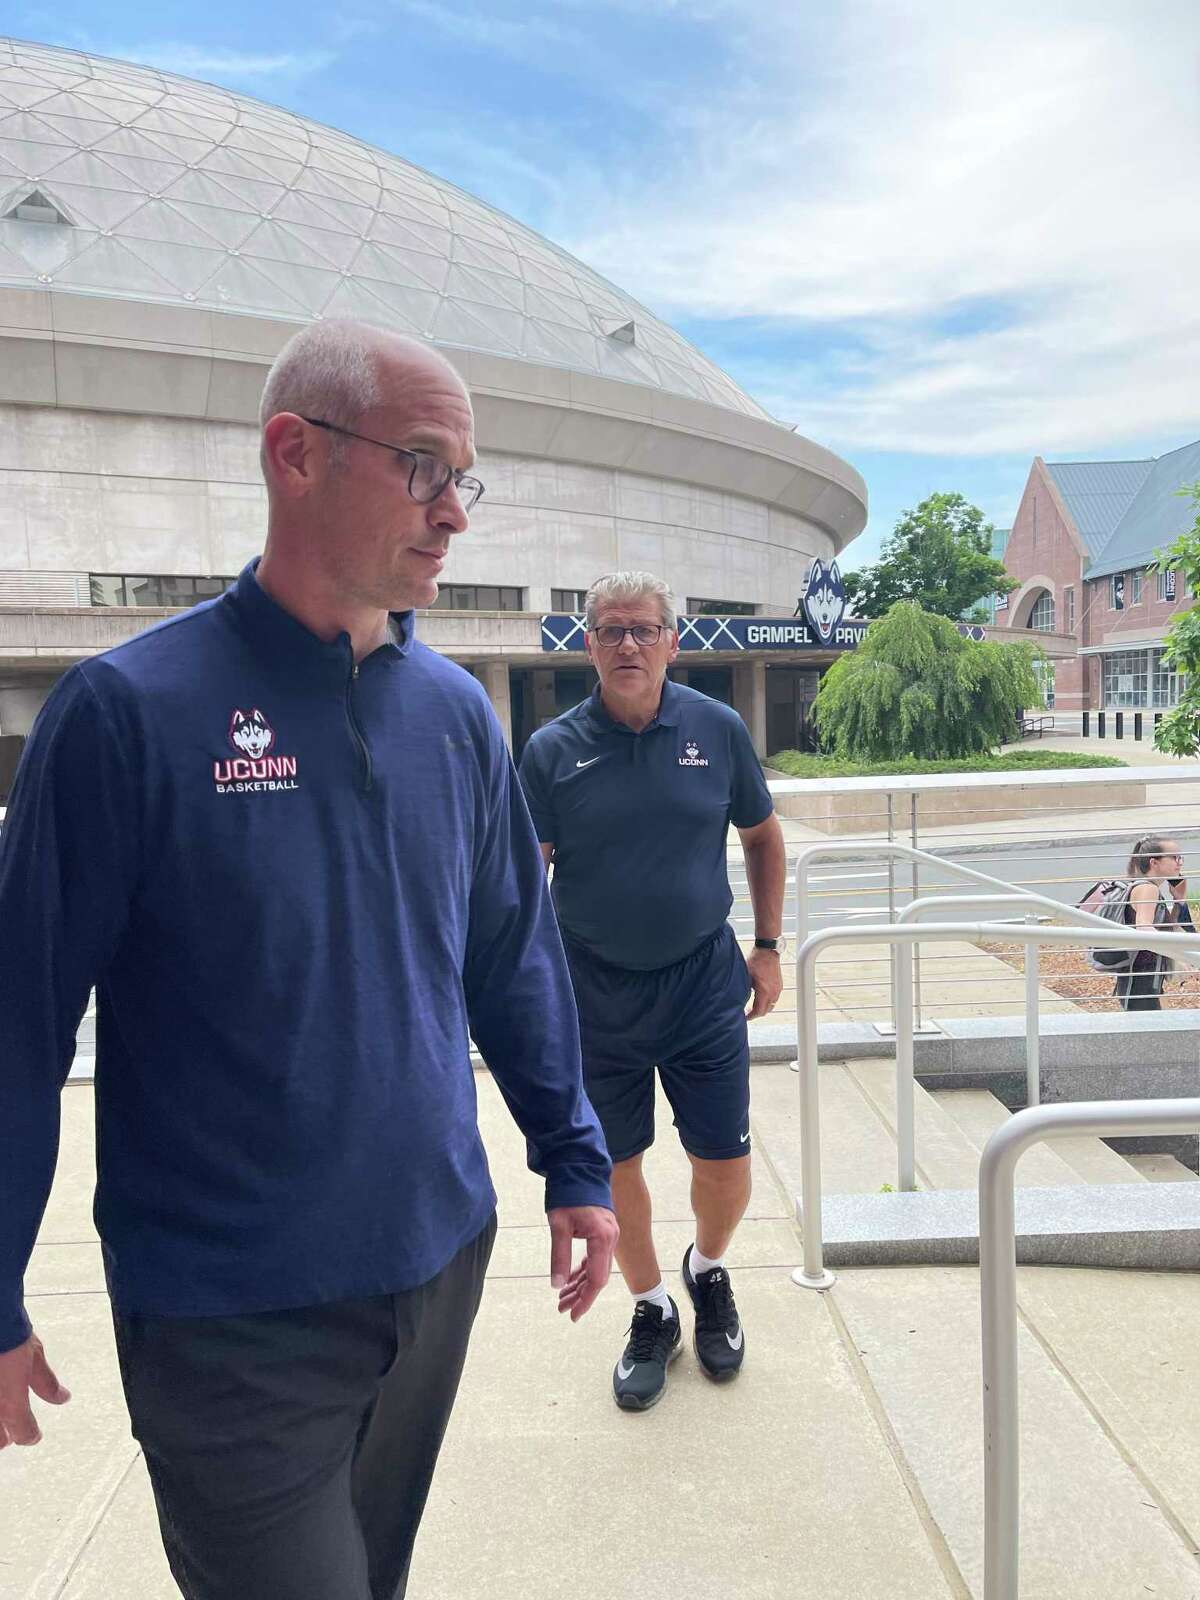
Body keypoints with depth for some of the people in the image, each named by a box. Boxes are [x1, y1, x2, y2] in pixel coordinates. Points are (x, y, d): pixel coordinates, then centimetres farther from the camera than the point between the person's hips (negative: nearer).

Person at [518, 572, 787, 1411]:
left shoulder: (719, 730, -3)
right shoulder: (553, 751, -6)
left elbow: (764, 838, 9)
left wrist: (768, 947, 8)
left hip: (703, 980, 1)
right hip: (595, 989, 0)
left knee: (726, 1161, 6)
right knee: (616, 1162, 11)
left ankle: (709, 1269, 40)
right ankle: (652, 1311, 36)